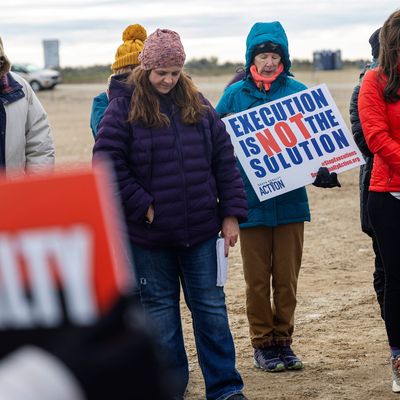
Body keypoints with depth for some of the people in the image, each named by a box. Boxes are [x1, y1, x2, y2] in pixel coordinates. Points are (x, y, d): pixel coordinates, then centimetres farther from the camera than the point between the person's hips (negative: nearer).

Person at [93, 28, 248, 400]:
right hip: (149, 231, -2)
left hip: (200, 229, 2)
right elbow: (107, 163, -11)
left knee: (210, 305, 5)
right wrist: (142, 206, -13)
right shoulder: (124, 107, -6)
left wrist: (231, 214, 1)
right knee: (160, 307, 9)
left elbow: (224, 161, 6)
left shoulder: (197, 105, 5)